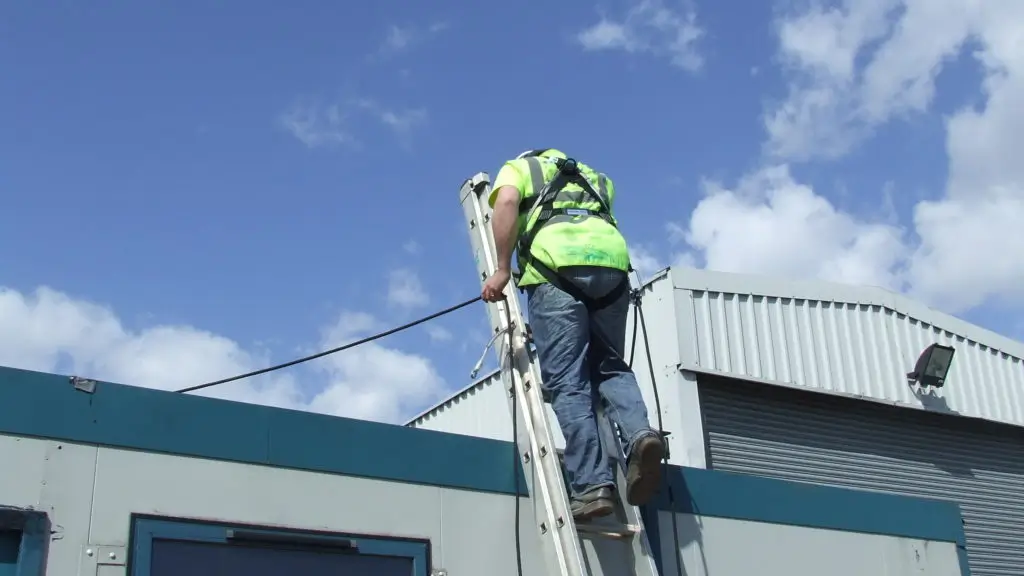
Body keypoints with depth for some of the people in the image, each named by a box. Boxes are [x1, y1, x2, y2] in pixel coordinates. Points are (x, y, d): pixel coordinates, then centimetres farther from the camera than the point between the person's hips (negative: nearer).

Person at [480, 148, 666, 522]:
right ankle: (639, 431, -13)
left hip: (556, 263, -4)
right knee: (609, 366, 15)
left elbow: (507, 201, 3)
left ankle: (593, 484, -16)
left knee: (567, 381, -5)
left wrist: (502, 270, 0)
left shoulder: (517, 167, 25)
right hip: (611, 259, 4)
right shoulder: (590, 176, 40)